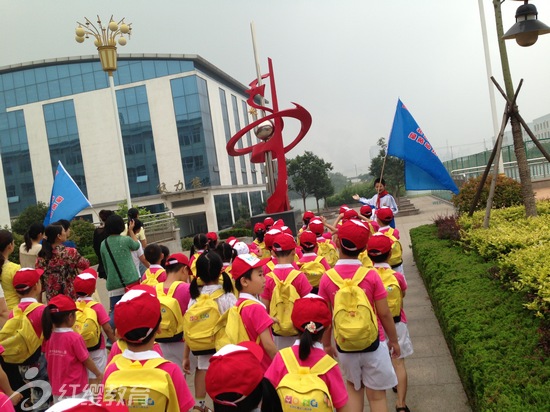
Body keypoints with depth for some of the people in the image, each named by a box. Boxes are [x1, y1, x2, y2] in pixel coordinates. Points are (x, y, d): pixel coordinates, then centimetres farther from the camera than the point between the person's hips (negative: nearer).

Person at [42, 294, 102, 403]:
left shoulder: (49, 337, -3)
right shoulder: (74, 337, -19)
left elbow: (50, 361, 6)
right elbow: (86, 360, -10)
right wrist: (99, 374, 6)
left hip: (57, 390, 6)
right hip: (76, 391, -6)